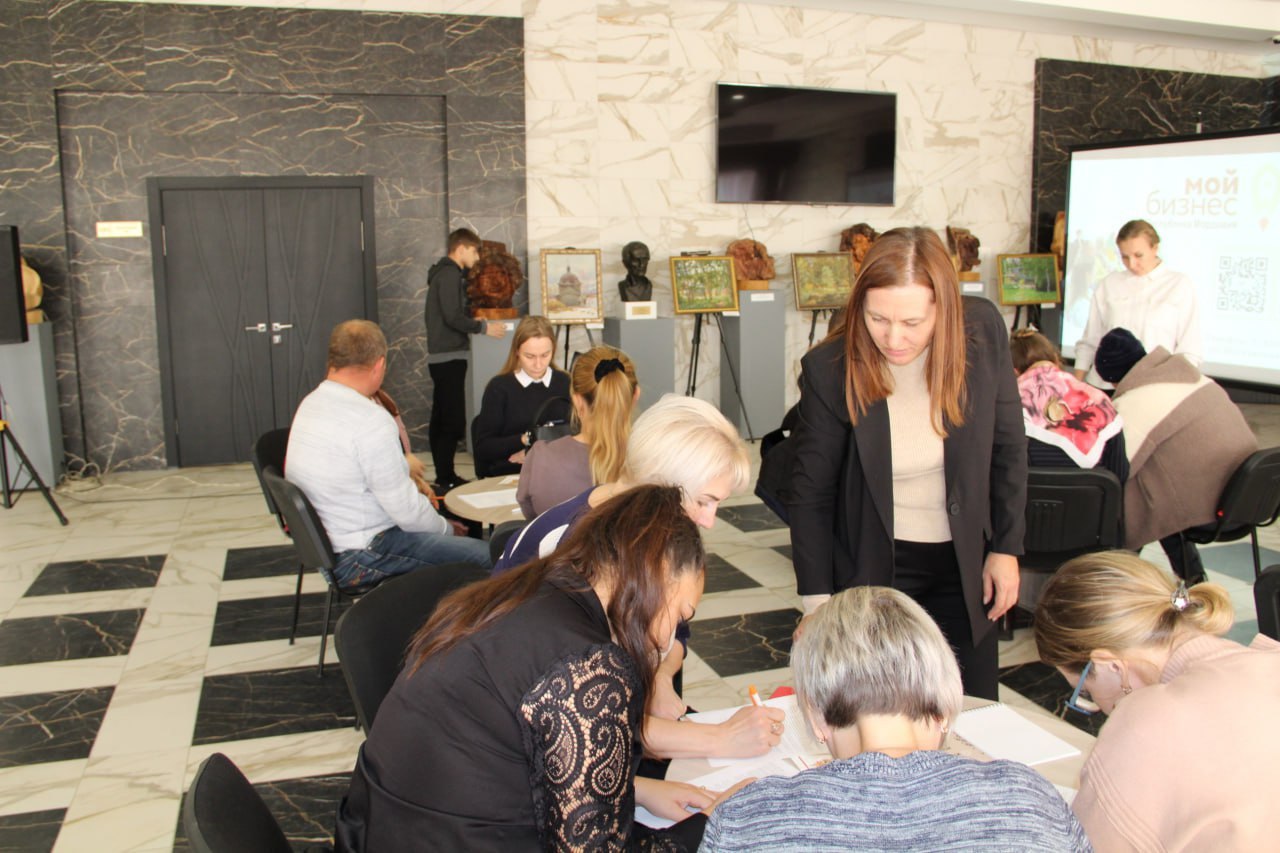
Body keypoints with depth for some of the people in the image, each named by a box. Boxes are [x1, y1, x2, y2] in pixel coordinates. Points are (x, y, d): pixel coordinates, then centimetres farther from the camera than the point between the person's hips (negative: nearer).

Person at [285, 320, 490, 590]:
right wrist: (447, 529, -2)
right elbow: (406, 510, -20)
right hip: (357, 561, -10)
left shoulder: (310, 403, 3)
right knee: (483, 555, -9)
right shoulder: (371, 421, -25)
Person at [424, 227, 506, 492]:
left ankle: (444, 477, 18)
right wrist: (483, 327, -10)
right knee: (453, 421, -11)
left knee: (441, 419, 12)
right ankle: (446, 479, -9)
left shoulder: (443, 273, 19)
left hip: (440, 356, 11)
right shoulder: (450, 275, -12)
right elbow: (453, 317, -20)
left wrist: (475, 322, 17)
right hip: (449, 357, -11)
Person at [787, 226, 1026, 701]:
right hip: (872, 569, -2)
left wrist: (1006, 548, 2)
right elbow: (811, 495, -10)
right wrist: (818, 600, -10)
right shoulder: (829, 369, -20)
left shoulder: (983, 330, -14)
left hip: (964, 565, 3)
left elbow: (1007, 447, 0)